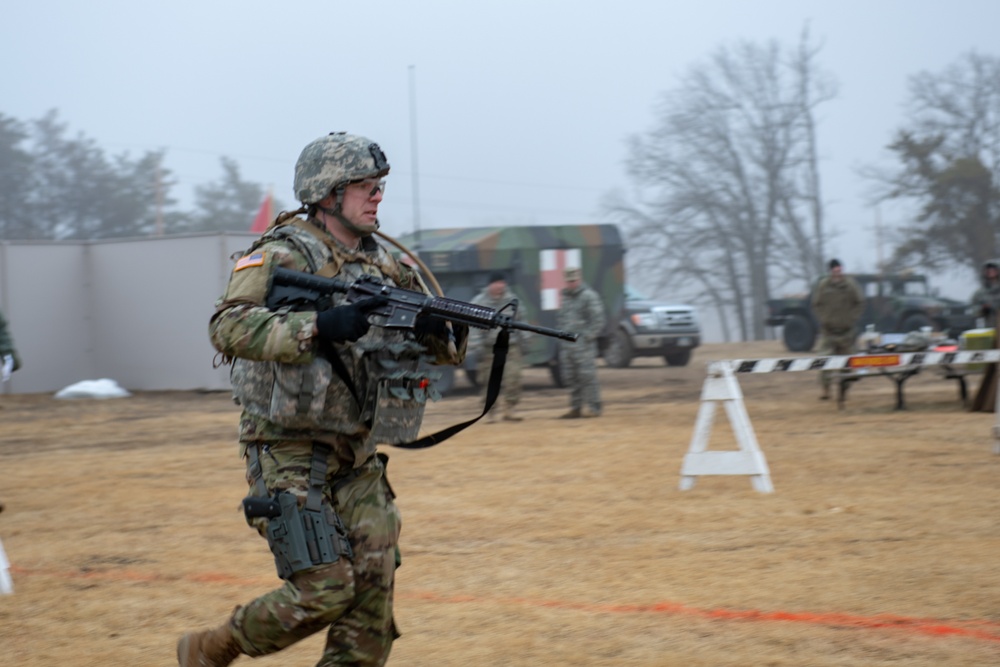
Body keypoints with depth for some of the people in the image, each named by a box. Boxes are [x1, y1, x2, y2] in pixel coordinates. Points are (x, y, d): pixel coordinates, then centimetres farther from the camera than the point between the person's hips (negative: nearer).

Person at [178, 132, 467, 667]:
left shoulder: (380, 265, 11)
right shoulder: (282, 256, -10)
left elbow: (444, 351, 11)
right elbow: (228, 327, -25)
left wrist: (443, 329, -13)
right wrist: (317, 326, -35)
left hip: (356, 457, 7)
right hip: (289, 455, -7)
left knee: (374, 588, -3)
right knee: (324, 591, -12)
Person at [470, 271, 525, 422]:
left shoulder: (511, 300, 9)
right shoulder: (479, 302, -3)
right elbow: (474, 326, -7)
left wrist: (522, 341, 14)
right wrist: (476, 347, -13)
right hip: (489, 347, -2)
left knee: (513, 376, -9)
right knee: (489, 381, 2)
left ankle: (510, 409, 2)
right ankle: (490, 412, 13)